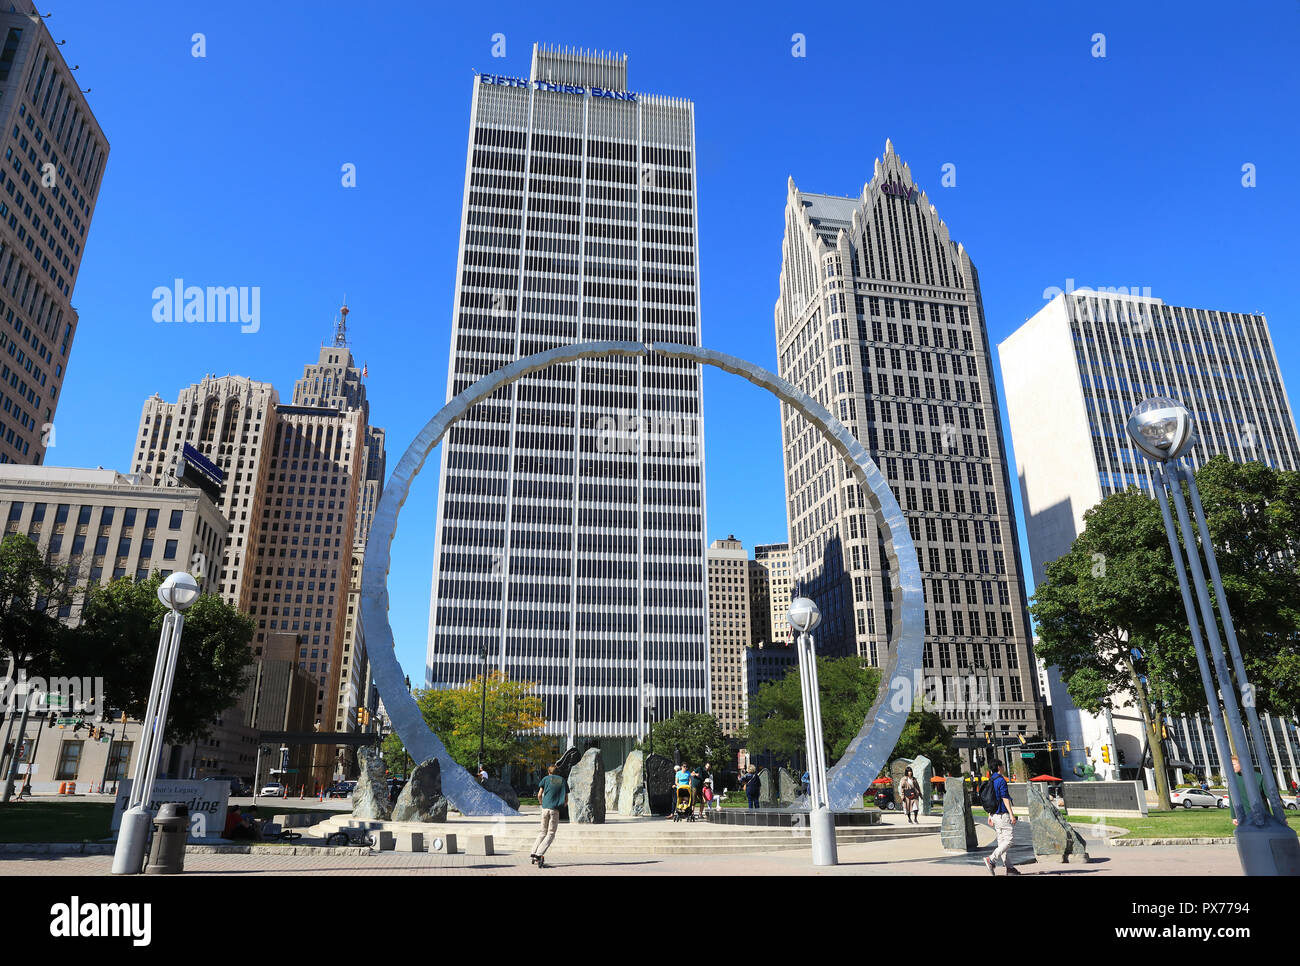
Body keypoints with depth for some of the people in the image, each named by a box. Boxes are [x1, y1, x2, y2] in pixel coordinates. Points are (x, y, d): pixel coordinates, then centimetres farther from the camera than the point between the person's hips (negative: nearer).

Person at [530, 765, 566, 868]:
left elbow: (539, 795, 5)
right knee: (551, 834, 1)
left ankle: (533, 853, 11)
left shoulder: (546, 778, 12)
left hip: (545, 808, 2)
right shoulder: (562, 780, 14)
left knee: (543, 832, 18)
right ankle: (539, 854, -15)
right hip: (555, 809, -1)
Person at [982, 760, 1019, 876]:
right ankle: (991, 859, -16)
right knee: (1009, 840, -7)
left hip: (995, 815, 9)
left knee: (1002, 840, 9)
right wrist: (1011, 814, -17)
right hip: (1003, 814, -9)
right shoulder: (1001, 780, -13)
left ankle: (1009, 867, 11)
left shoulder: (990, 781, 14)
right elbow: (1005, 799, -17)